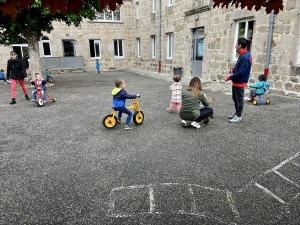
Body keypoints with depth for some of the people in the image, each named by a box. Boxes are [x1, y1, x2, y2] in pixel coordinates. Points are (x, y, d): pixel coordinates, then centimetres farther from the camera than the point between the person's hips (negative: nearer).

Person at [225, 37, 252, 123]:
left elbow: (241, 72, -25)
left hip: (240, 82, -10)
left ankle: (239, 116, 12)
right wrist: (233, 69, 1)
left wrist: (229, 77, -18)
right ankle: (237, 113, 30)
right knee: (235, 98, 18)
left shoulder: (245, 57, -22)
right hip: (236, 82, 10)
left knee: (239, 99, 1)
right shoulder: (243, 55, 9)